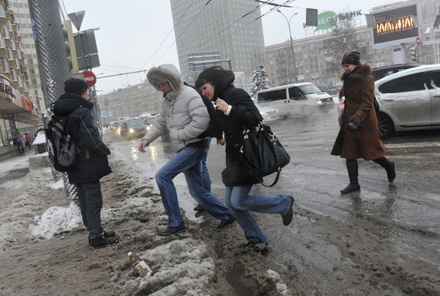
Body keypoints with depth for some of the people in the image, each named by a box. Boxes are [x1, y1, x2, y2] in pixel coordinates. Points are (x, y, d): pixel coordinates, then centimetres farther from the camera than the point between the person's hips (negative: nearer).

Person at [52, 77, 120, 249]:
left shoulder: (63, 114, 12)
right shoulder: (82, 112, -16)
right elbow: (91, 138, -24)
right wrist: (105, 151, -9)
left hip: (74, 166, 9)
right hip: (87, 165, -9)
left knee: (85, 201, 14)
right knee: (93, 201, -2)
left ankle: (95, 232, 25)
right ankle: (96, 237, 5)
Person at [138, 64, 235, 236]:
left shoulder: (189, 95, -13)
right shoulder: (167, 102, 15)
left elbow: (202, 119, -24)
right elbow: (161, 124, 16)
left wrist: (180, 134, -18)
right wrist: (147, 138, 0)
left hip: (195, 147, -9)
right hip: (184, 149, 9)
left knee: (162, 176, -15)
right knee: (197, 191, 11)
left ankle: (175, 223, -6)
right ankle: (226, 215, 27)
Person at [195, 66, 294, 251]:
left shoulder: (236, 94, -13)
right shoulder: (221, 100, 14)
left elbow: (256, 119, -24)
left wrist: (230, 110, -29)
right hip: (234, 157, 9)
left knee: (238, 201, -11)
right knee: (230, 201, 5)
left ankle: (284, 203, 9)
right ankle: (256, 239, 19)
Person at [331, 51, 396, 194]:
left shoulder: (367, 78, -12)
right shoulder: (348, 79, 11)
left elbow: (367, 103, -18)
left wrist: (356, 119, -28)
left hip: (364, 122, -7)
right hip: (349, 120, 7)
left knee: (369, 151, 4)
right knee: (349, 153, 4)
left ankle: (389, 166, 32)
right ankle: (354, 183, 10)